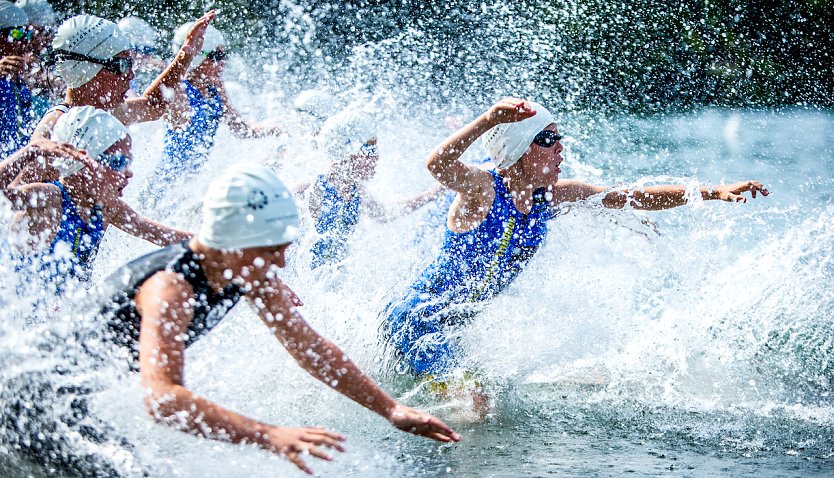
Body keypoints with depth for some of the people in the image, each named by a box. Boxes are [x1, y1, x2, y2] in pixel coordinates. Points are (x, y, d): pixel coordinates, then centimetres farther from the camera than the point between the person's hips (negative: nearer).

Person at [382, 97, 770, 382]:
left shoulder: (553, 196, -4)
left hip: (460, 325, 8)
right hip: (415, 320, -8)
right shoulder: (483, 188, -25)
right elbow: (437, 165, -47)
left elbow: (630, 197, 1)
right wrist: (489, 119, -63)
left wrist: (713, 193, -5)